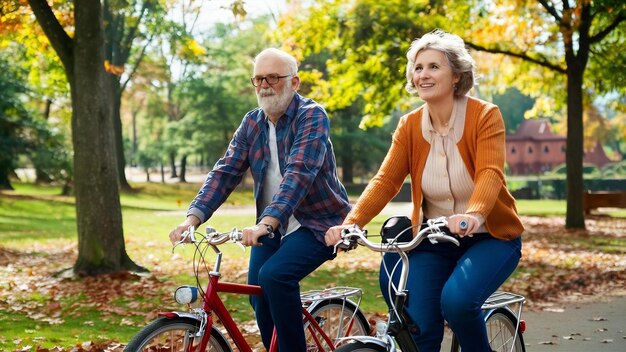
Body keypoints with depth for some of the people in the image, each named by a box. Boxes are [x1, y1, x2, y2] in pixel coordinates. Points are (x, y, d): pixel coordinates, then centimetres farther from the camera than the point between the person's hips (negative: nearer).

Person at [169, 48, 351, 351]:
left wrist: (267, 222, -42)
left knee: (274, 275, -27)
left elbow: (299, 173, -28)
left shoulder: (312, 116, -14)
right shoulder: (251, 124, 4)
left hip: (317, 223, -6)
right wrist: (192, 218, -19)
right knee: (259, 292, -6)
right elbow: (224, 172, -4)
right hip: (272, 227, 6)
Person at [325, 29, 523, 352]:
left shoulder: (485, 116, -11)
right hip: (434, 242, 3)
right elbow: (385, 181, -9)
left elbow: (490, 174, -25)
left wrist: (473, 215, -47)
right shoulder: (409, 126, 0)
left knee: (456, 298, -29)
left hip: (490, 238, -3)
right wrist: (350, 223, -26)